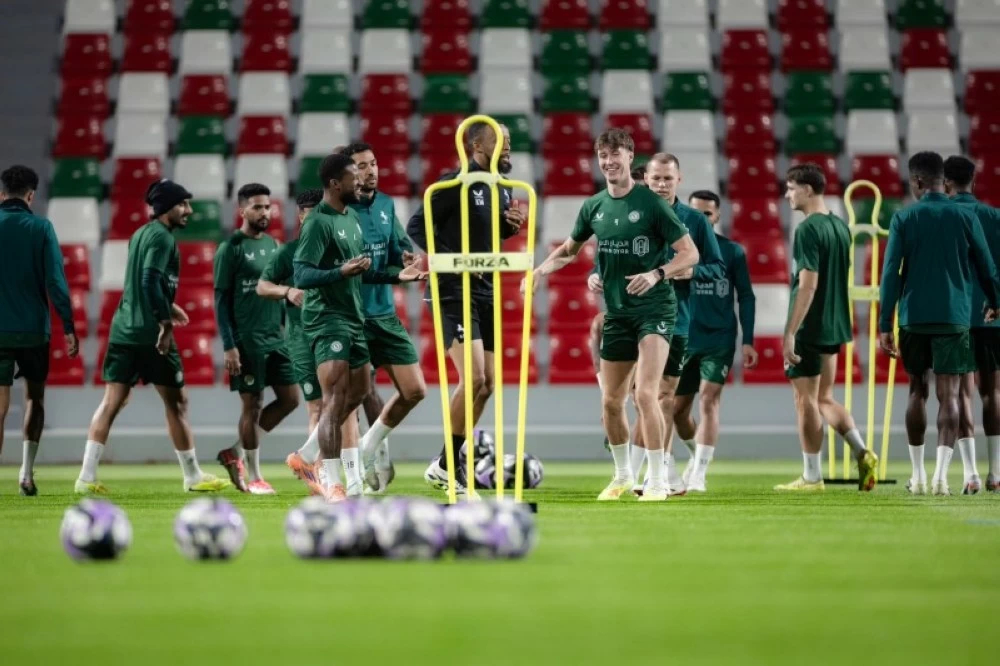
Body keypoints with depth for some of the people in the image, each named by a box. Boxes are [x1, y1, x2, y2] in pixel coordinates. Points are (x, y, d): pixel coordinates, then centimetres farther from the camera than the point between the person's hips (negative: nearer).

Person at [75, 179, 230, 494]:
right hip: (150, 333, -8)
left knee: (111, 403, 5)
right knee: (176, 403, 3)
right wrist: (165, 322, -21)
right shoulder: (162, 237, -10)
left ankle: (87, 477, -2)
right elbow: (151, 280, -22)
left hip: (123, 331, 8)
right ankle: (193, 477, 10)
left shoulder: (139, 235, 17)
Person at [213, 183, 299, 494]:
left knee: (289, 399, 6)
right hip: (247, 341, -7)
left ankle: (236, 453, 17)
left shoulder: (273, 245, 13)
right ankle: (254, 477, 8)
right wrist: (229, 346, -14)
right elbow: (221, 299, -8)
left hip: (276, 338, 7)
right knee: (253, 404, -2)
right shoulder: (231, 248, -7)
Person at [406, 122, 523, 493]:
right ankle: (445, 466, -7)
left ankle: (451, 464, 17)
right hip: (454, 293, -9)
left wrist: (511, 226, 2)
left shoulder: (502, 189, 11)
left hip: (485, 295, 9)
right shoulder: (457, 183, -13)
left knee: (487, 385, 7)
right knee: (473, 378, -18)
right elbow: (416, 226, -15)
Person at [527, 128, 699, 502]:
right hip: (616, 313, 6)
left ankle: (657, 482, -11)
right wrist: (541, 270, 5)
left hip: (654, 309, -6)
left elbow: (690, 254, -9)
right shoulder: (594, 207, 6)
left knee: (645, 394, -18)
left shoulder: (650, 203, -9)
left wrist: (657, 273, -26)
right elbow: (569, 249, 24)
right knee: (611, 401, 10)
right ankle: (622, 476, 31)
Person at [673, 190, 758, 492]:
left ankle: (698, 475, -12)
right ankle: (698, 453, 36)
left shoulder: (733, 251, 0)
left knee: (709, 401, -14)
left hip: (719, 340, -2)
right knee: (677, 408, 8)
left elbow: (746, 297, 4)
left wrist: (748, 341, -2)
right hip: (683, 340, 2)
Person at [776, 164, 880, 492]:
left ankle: (811, 477, 6)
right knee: (824, 398, 16)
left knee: (806, 400, 1)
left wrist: (790, 333, -20)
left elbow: (808, 284, -21)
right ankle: (862, 453, 1)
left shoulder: (808, 230, -15)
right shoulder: (841, 227, 11)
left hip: (809, 329, -8)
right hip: (835, 327, 8)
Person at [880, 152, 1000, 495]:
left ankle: (918, 475, 17)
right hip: (954, 318, -1)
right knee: (949, 395, -2)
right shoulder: (965, 217, 1)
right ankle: (941, 474, -15)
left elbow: (890, 273, -5)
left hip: (914, 317, 1)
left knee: (917, 391, 14)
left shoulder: (904, 218, -1)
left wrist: (885, 325, -3)